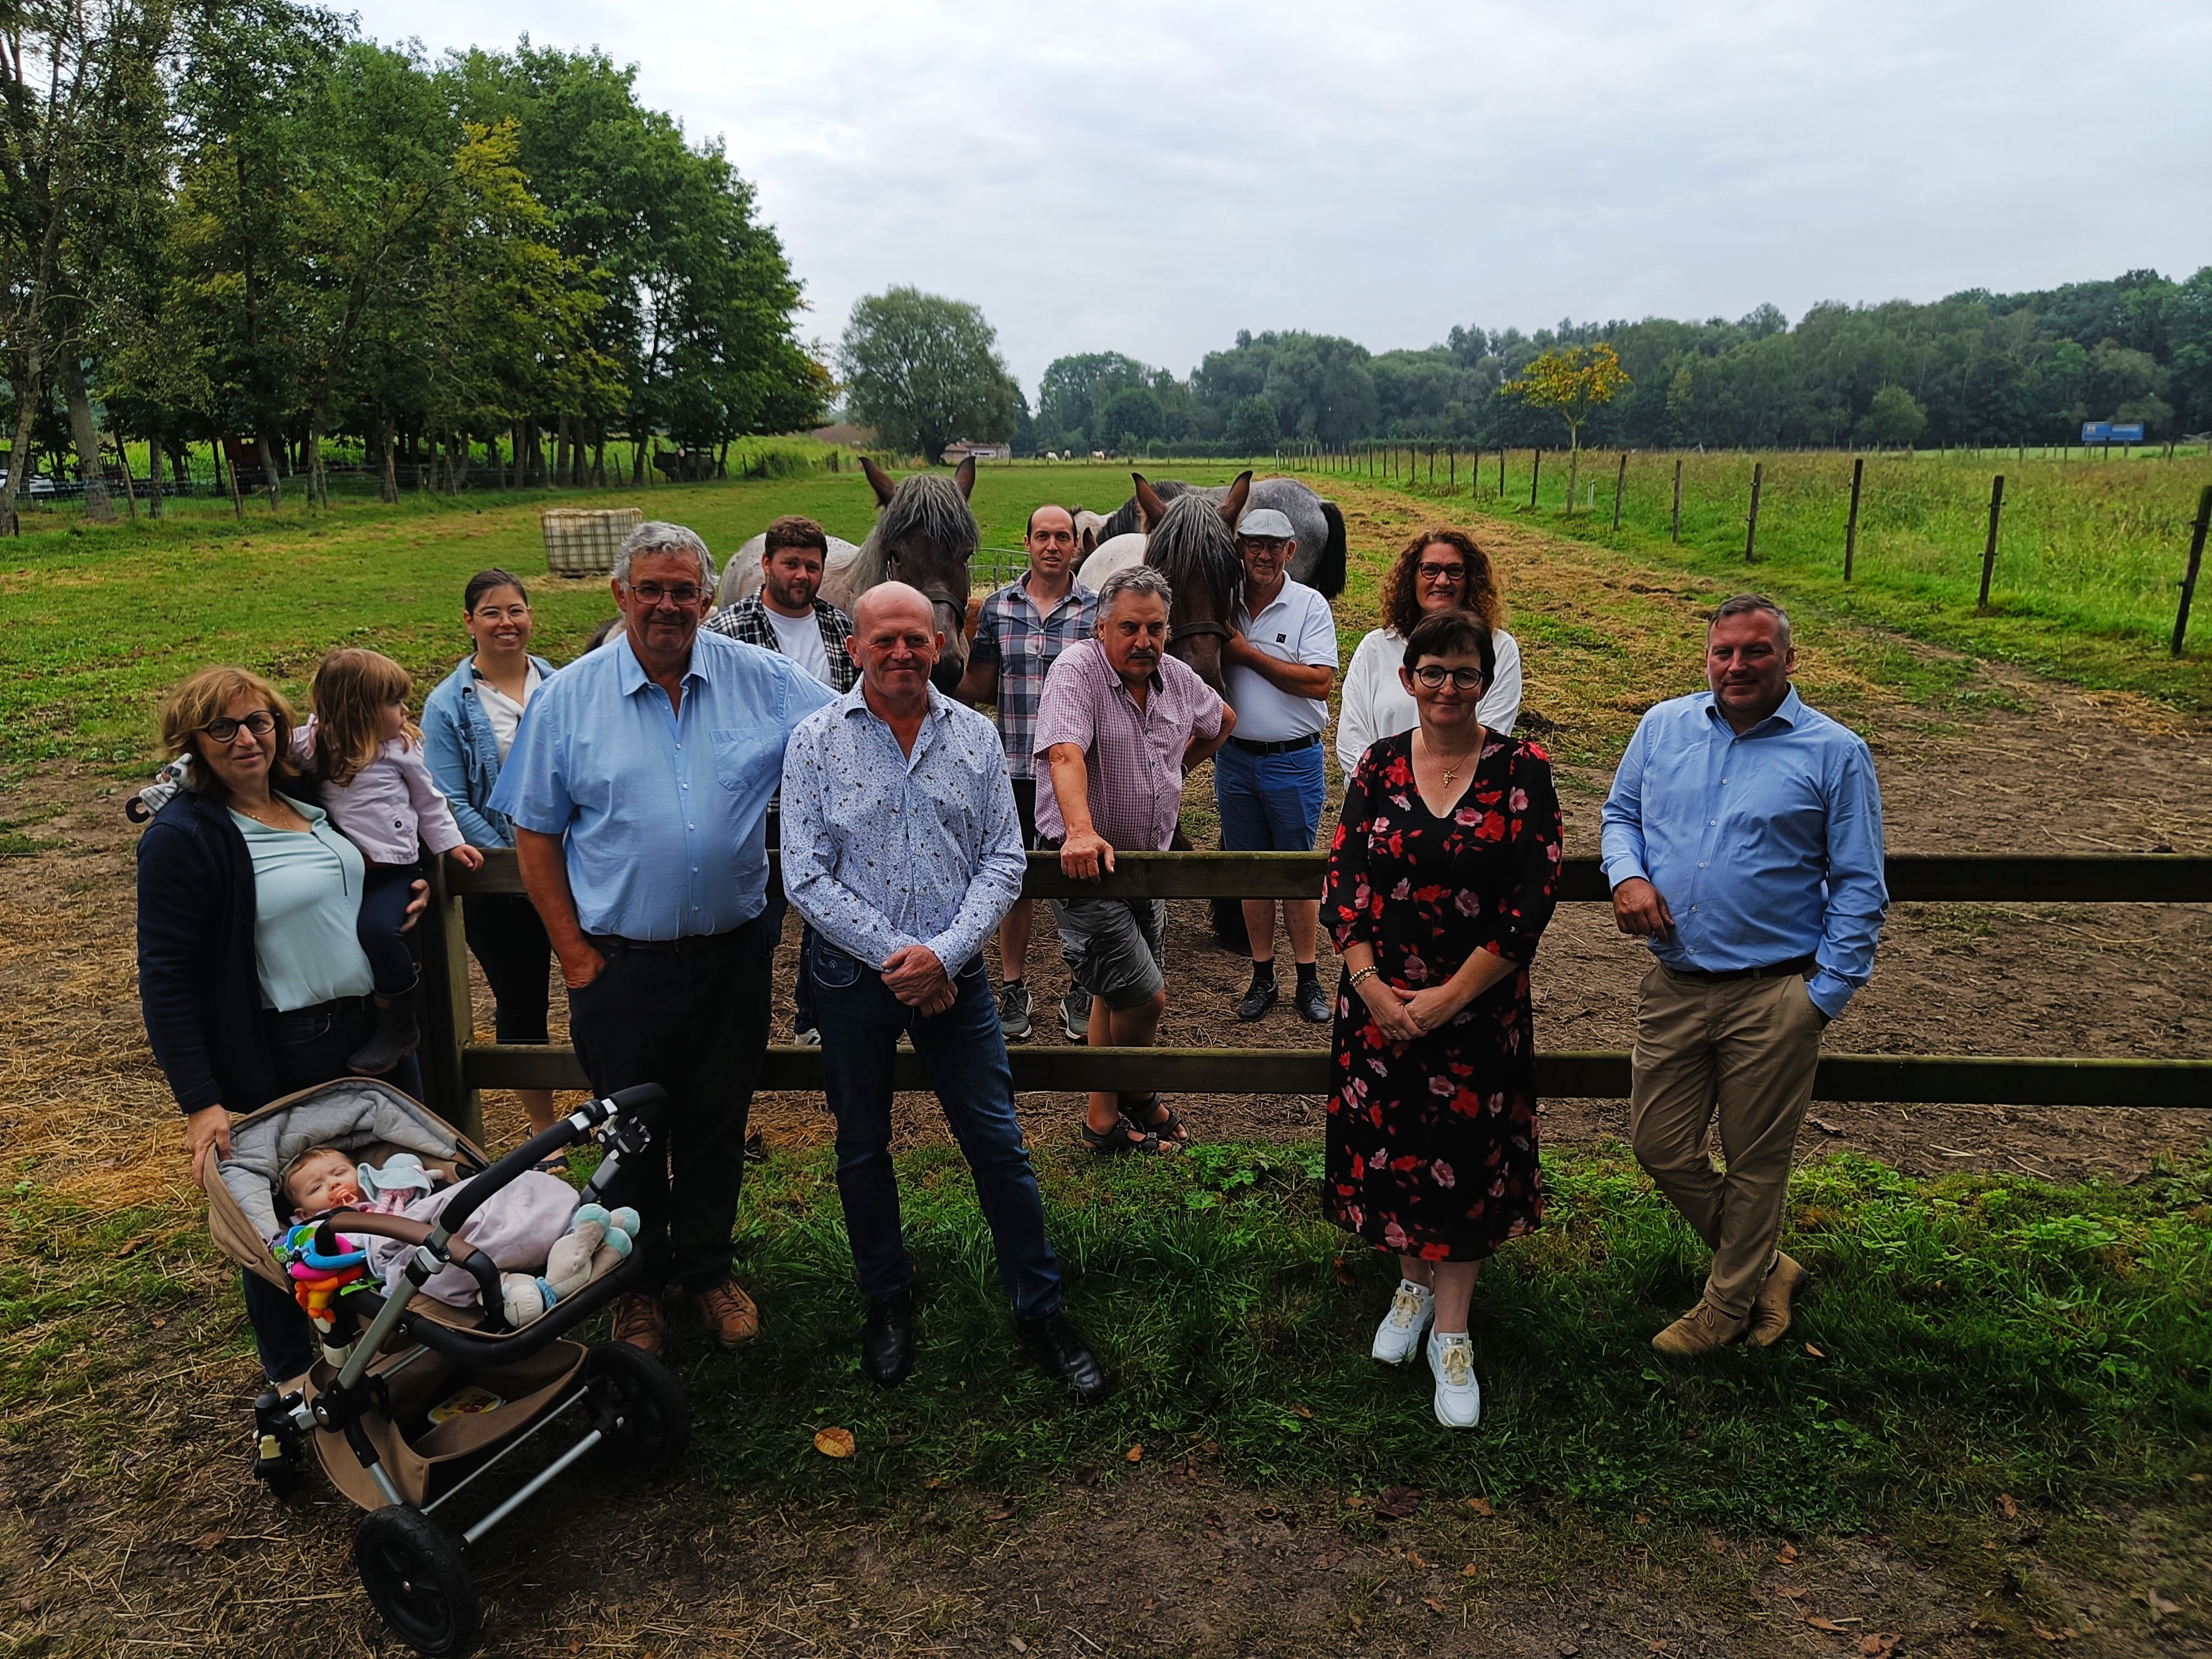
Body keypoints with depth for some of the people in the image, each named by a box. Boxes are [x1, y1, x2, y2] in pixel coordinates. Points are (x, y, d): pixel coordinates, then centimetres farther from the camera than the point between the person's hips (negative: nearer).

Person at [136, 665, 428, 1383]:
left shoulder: (312, 799, 6)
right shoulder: (182, 837, -15)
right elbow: (165, 979, -17)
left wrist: (405, 889, 7)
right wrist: (200, 1102, -21)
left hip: (376, 1031, 7)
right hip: (279, 1061, -7)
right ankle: (294, 1382, 30)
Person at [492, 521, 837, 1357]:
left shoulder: (763, 680, -3)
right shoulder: (567, 696, -3)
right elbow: (535, 834, 0)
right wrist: (573, 953, -4)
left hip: (732, 955, 1)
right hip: (622, 963, -1)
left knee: (717, 1125, 16)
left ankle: (707, 1269, 38)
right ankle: (637, 1285, 35)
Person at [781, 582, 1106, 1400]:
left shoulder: (975, 735, 1)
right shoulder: (816, 741, -6)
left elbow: (1003, 859, -1)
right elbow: (806, 876, -10)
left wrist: (944, 955, -14)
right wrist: (895, 956, -16)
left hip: (954, 973, 1)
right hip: (853, 977, -1)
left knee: (999, 1144, 5)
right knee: (862, 1148, 14)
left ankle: (1040, 1308, 22)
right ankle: (886, 1298, 36)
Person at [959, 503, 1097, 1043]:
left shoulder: (1098, 610, -1)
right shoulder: (998, 607, 4)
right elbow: (980, 688, 8)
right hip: (1015, 767, 1)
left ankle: (1081, 992, 22)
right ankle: (1014, 988, 25)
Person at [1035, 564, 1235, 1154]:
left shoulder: (1176, 678, 5)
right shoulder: (1076, 670, -16)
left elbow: (1222, 720, 27)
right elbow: (1066, 754, -32)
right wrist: (1082, 831, -47)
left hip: (1148, 862, 7)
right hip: (1086, 861, -7)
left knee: (1117, 996, 17)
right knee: (1145, 997, -7)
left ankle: (1105, 1115, 32)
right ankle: (1135, 1097, 18)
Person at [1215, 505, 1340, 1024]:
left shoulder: (1310, 606, -7)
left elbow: (1319, 683, -17)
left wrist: (1248, 654, -16)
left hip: (1293, 761, -3)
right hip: (1235, 758, 4)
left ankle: (1308, 980, 17)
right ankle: (1262, 977, 22)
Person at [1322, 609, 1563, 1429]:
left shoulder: (1522, 770, -7)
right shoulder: (1379, 765, 0)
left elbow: (1532, 901, -10)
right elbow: (1342, 883, 0)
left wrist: (1446, 998, -13)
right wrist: (1372, 987, -12)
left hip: (1479, 1007, -2)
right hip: (1380, 1001, 2)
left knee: (1465, 1162, 7)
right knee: (1390, 1147, 13)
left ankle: (1451, 1334, 24)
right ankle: (1413, 1285, 39)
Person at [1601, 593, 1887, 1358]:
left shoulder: (1834, 752, -5)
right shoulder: (1662, 727, 5)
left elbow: (1859, 887, -2)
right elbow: (1621, 812, 17)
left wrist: (1825, 995, -8)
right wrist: (1628, 874, -5)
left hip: (1773, 997, -4)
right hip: (1673, 986, 4)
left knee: (1755, 1162, 10)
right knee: (1659, 1147, 10)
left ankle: (1730, 1302, 34)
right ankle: (1764, 1265, 34)